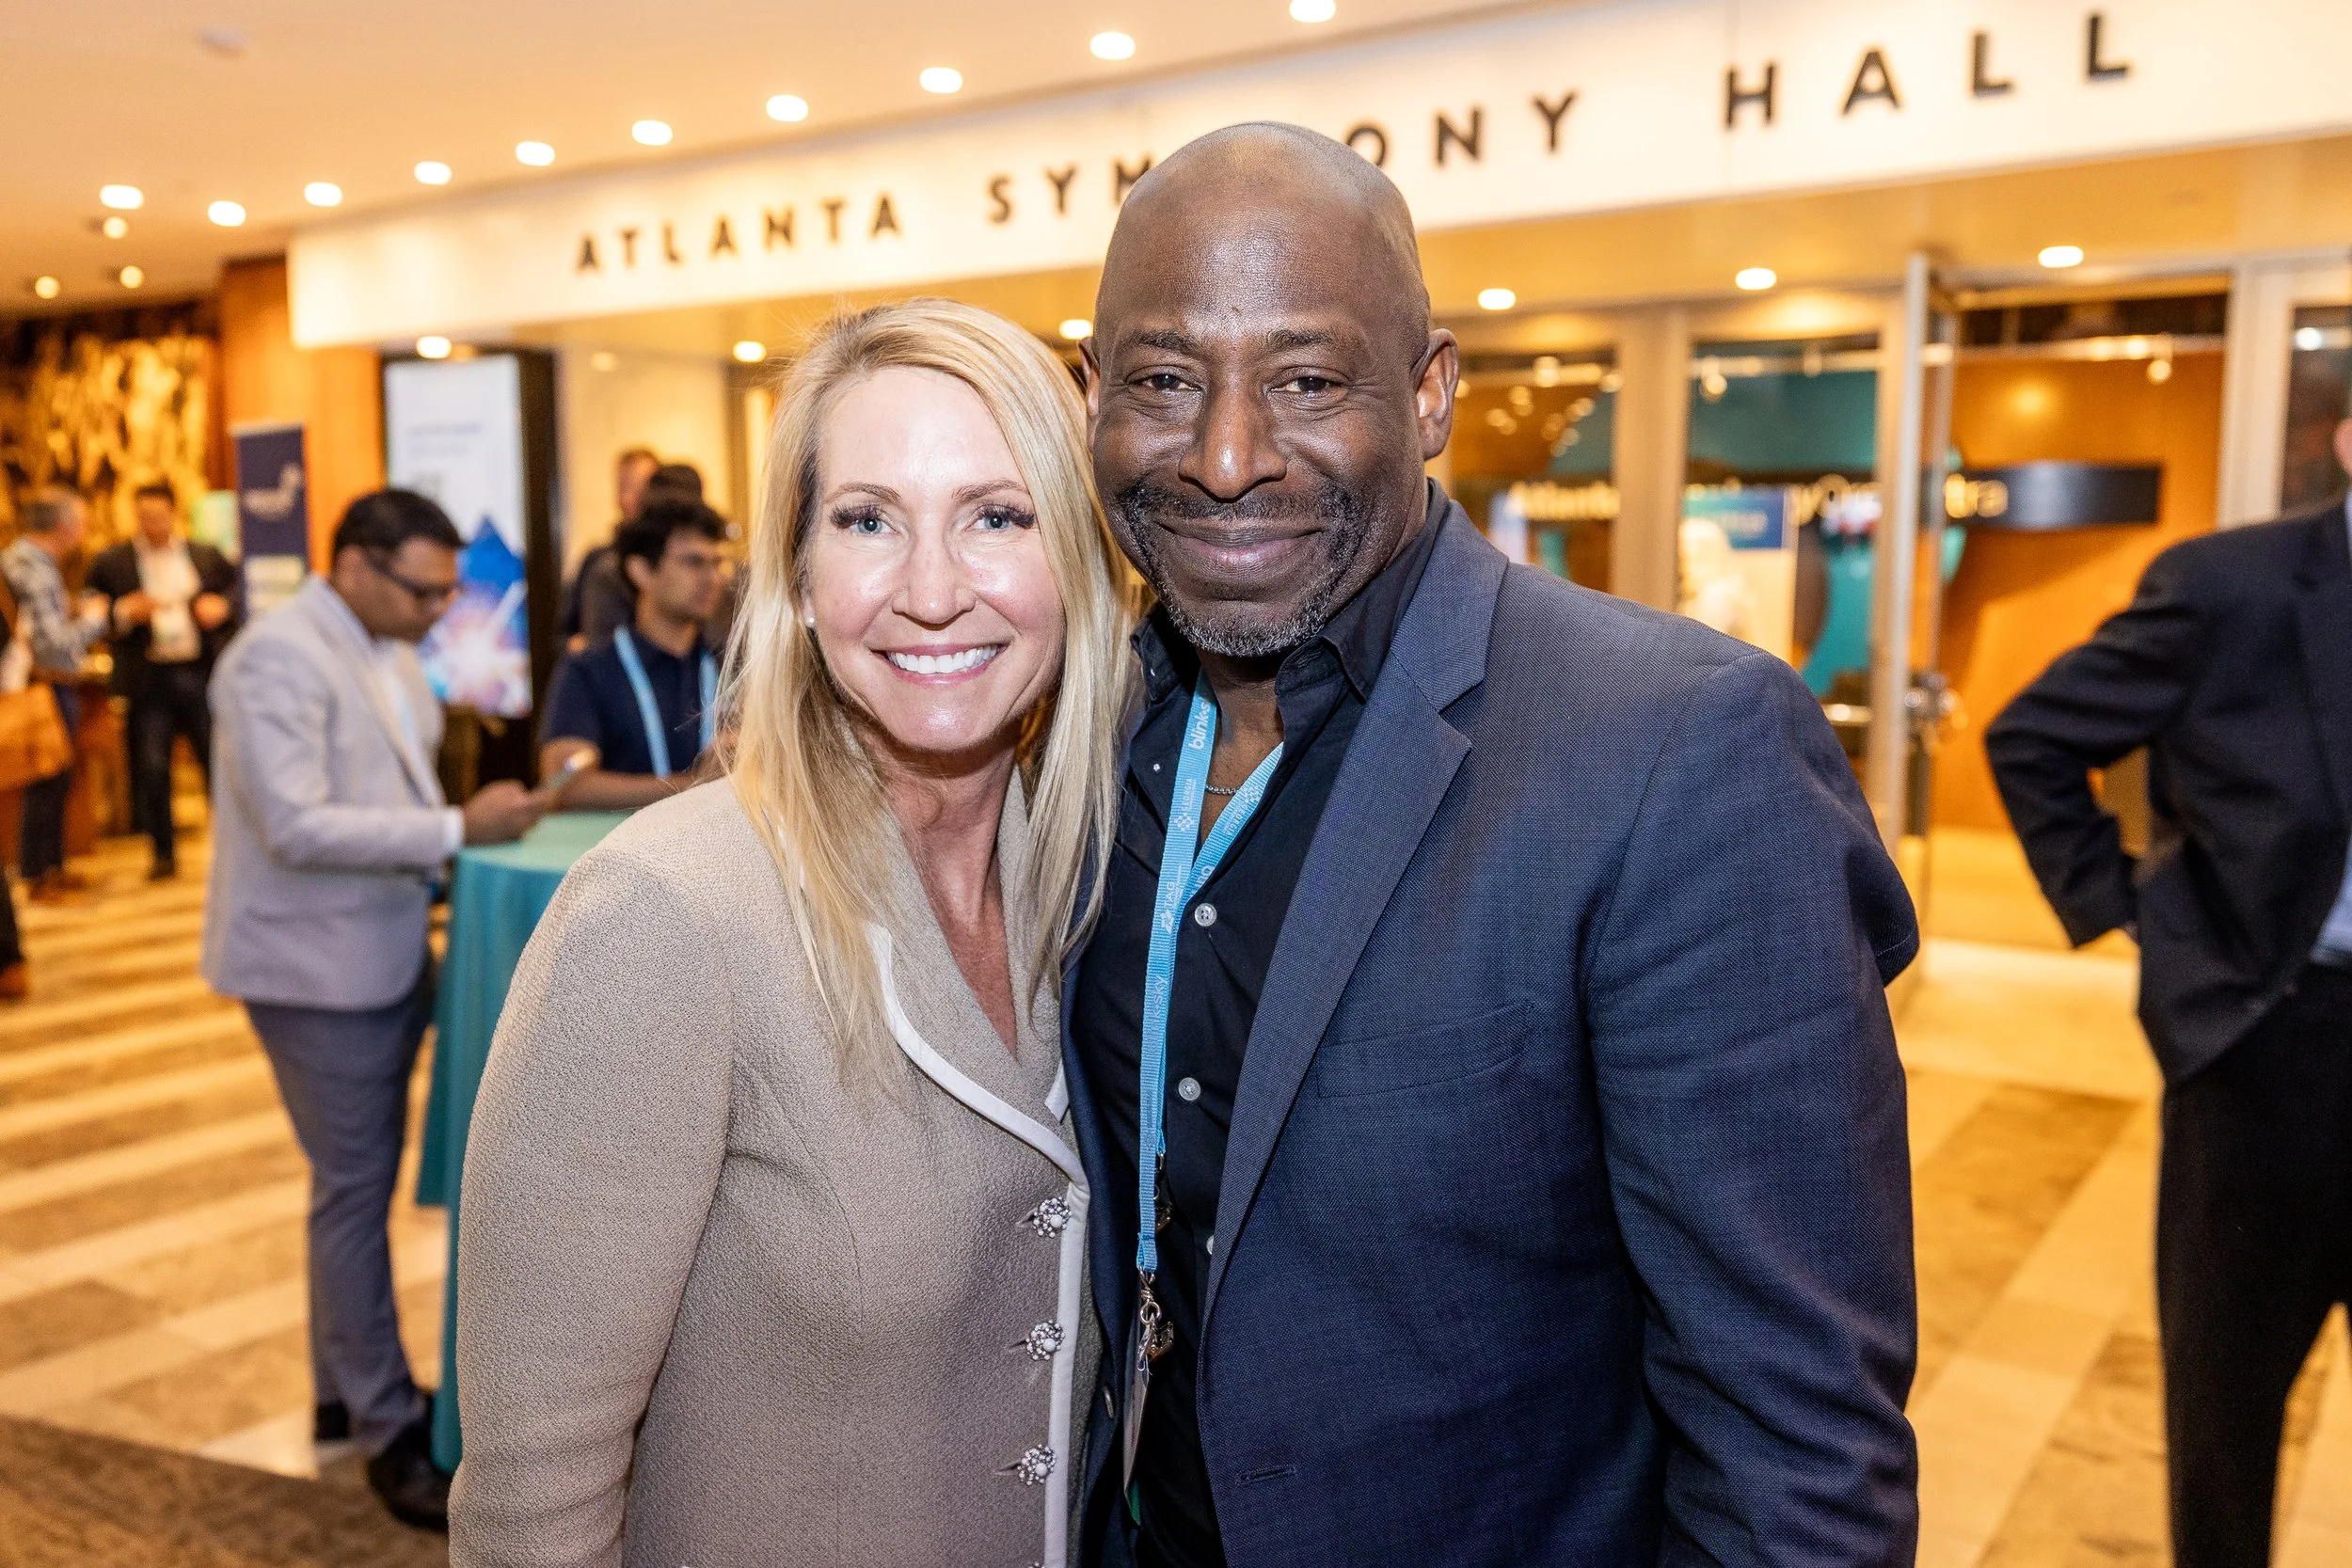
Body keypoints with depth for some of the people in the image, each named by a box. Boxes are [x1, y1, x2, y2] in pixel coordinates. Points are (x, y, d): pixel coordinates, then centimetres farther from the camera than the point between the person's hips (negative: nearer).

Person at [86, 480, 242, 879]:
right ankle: (163, 853, 12)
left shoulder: (207, 557, 8)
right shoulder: (110, 562, 4)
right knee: (151, 769, 1)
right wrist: (125, 613, -17)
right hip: (149, 680, -1)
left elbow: (236, 588, 15)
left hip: (203, 673, 1)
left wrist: (222, 605, -6)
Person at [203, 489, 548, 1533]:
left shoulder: (386, 647, 8)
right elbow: (297, 825, -26)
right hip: (319, 966, -8)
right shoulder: (278, 657, -18)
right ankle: (389, 1430, 13)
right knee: (357, 1191, 0)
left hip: (387, 954, 8)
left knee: (359, 1183, 17)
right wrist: (458, 829, -26)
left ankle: (346, 1391, 33)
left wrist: (474, 821, 1)